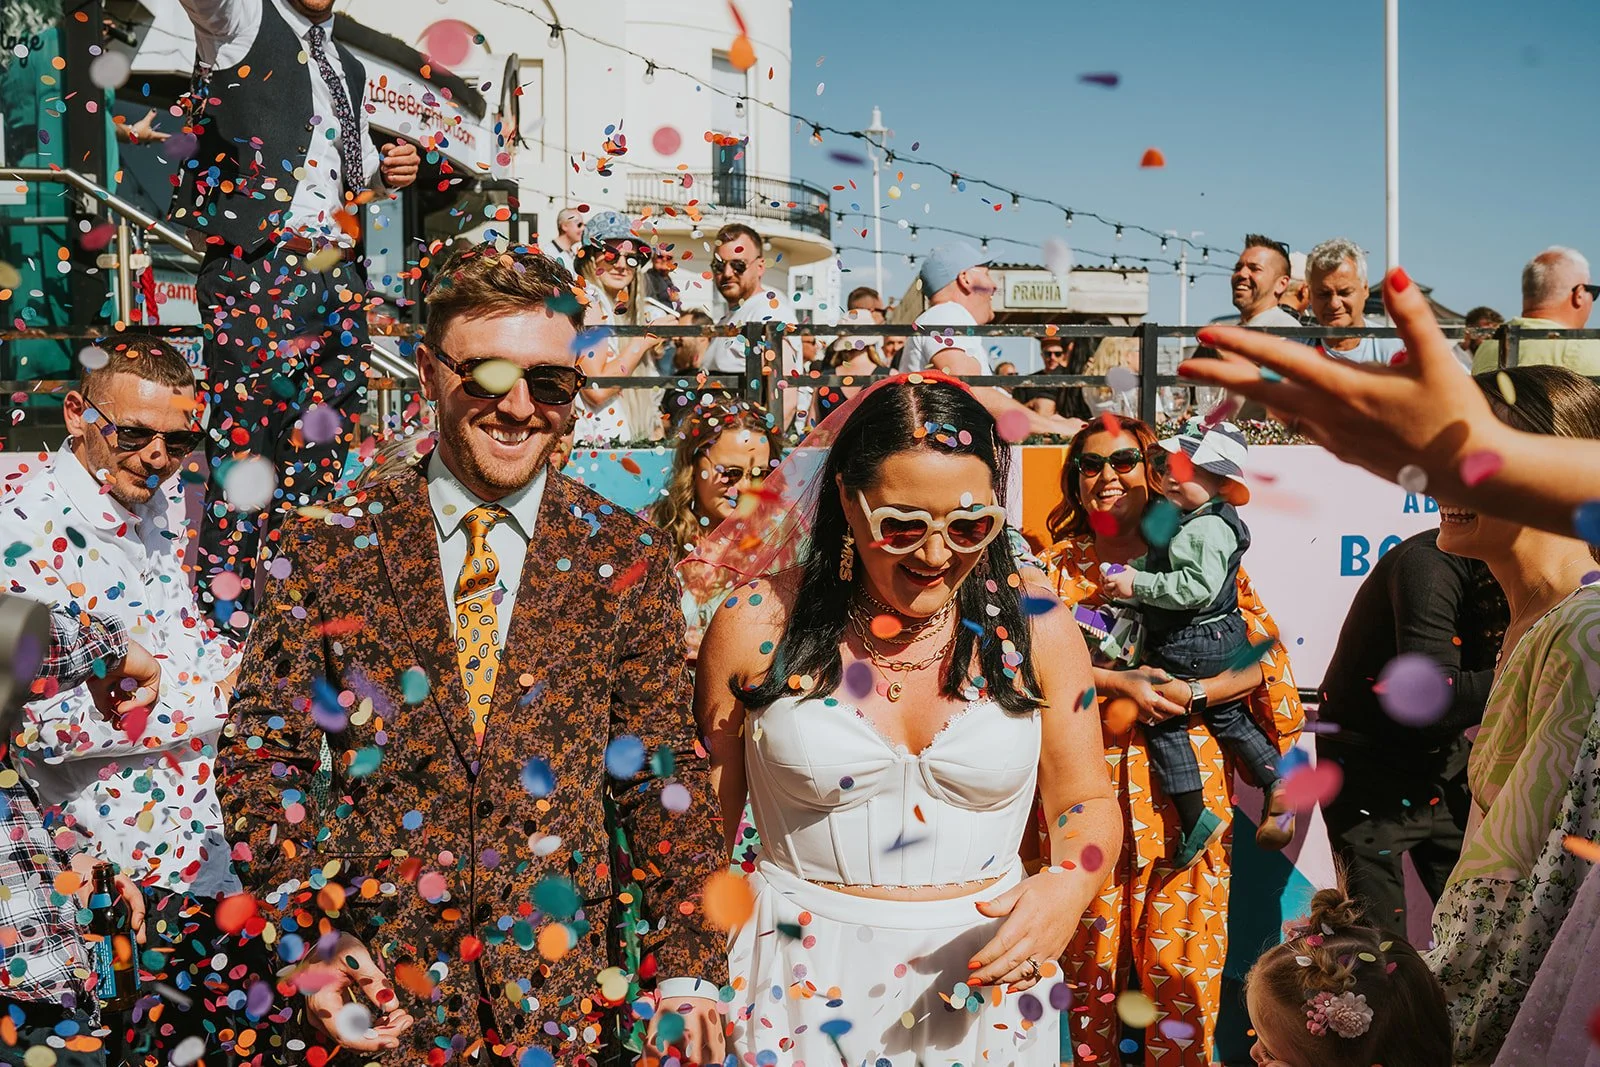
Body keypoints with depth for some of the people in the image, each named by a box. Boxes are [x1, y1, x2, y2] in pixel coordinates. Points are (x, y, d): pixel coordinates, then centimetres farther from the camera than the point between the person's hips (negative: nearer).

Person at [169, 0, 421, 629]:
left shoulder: (347, 68, 25)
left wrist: (388, 173, 13)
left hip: (339, 274, 7)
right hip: (256, 270, -7)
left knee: (322, 460, 8)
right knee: (245, 444, -7)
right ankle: (227, 627, 0)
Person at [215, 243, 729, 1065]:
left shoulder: (625, 558, -2)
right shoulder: (329, 549, -3)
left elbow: (665, 775, 0)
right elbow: (261, 752, -1)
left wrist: (686, 965, -6)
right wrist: (309, 940, -11)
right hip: (376, 993, 0)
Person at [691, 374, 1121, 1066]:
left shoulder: (1035, 626, -6)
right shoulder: (761, 623, -10)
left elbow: (1085, 800, 3)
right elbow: (704, 820, -1)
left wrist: (1069, 886, -17)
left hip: (986, 976, 2)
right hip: (802, 985, -1)